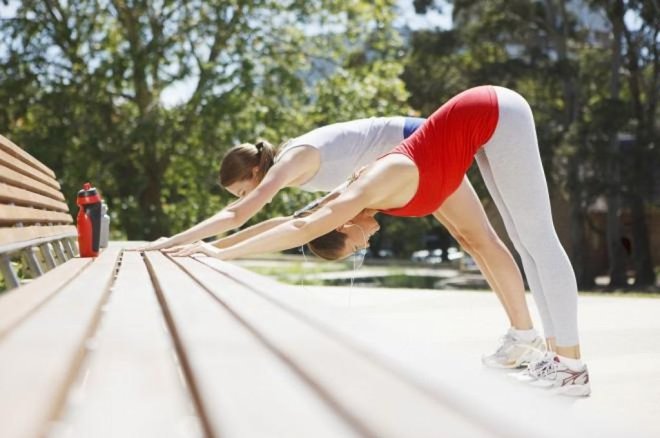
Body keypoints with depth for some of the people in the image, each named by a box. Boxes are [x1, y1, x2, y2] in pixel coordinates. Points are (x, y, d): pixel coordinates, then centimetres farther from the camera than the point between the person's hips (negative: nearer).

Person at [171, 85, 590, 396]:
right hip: (488, 122, 8)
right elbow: (296, 222, 8)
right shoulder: (365, 195, 0)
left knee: (538, 240, -8)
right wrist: (210, 243, 7)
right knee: (526, 242, 7)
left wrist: (222, 253, -32)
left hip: (497, 116, -8)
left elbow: (302, 230, -33)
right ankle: (558, 356, 12)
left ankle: (573, 367, -5)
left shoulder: (373, 189, -23)